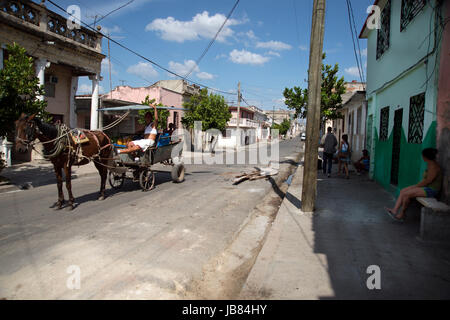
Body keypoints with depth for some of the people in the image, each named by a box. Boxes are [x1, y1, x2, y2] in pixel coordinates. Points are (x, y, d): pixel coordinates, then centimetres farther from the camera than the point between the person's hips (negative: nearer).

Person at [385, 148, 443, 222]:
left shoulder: (433, 167, -20)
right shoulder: (430, 164, 12)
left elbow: (427, 181, -21)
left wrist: (416, 186, -10)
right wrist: (417, 186, 5)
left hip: (431, 190, -10)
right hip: (426, 187, 10)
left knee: (406, 194, -20)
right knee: (402, 191, -3)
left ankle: (402, 214, -4)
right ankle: (394, 211, -13)